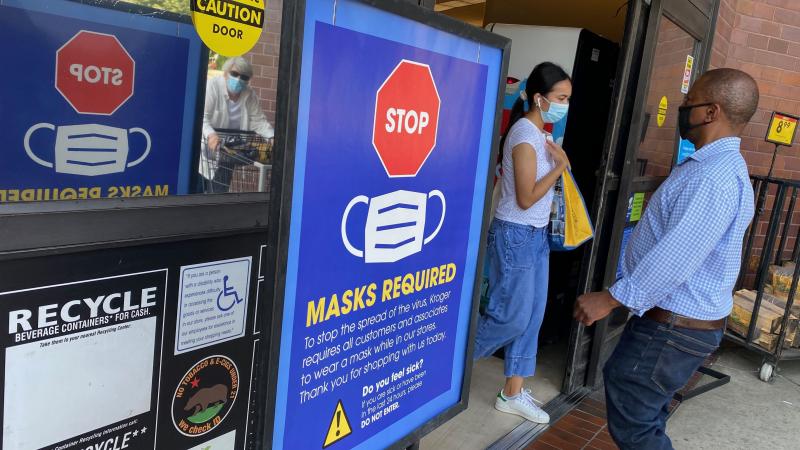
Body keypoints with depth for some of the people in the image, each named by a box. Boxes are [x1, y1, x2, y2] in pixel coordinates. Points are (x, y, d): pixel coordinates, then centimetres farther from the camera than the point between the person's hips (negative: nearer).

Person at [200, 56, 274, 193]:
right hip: (205, 147, -4)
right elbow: (201, 116, -25)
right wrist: (210, 134, -44)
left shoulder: (250, 96, 0)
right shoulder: (212, 86, -15)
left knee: (220, 190, 6)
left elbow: (259, 122, 1)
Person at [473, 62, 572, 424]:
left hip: (536, 234, 10)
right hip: (516, 235, -10)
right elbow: (526, 198, -20)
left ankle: (513, 394, 22)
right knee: (511, 316, -2)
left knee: (532, 317, 11)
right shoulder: (525, 134, -18)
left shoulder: (539, 133, 11)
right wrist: (561, 166, -16)